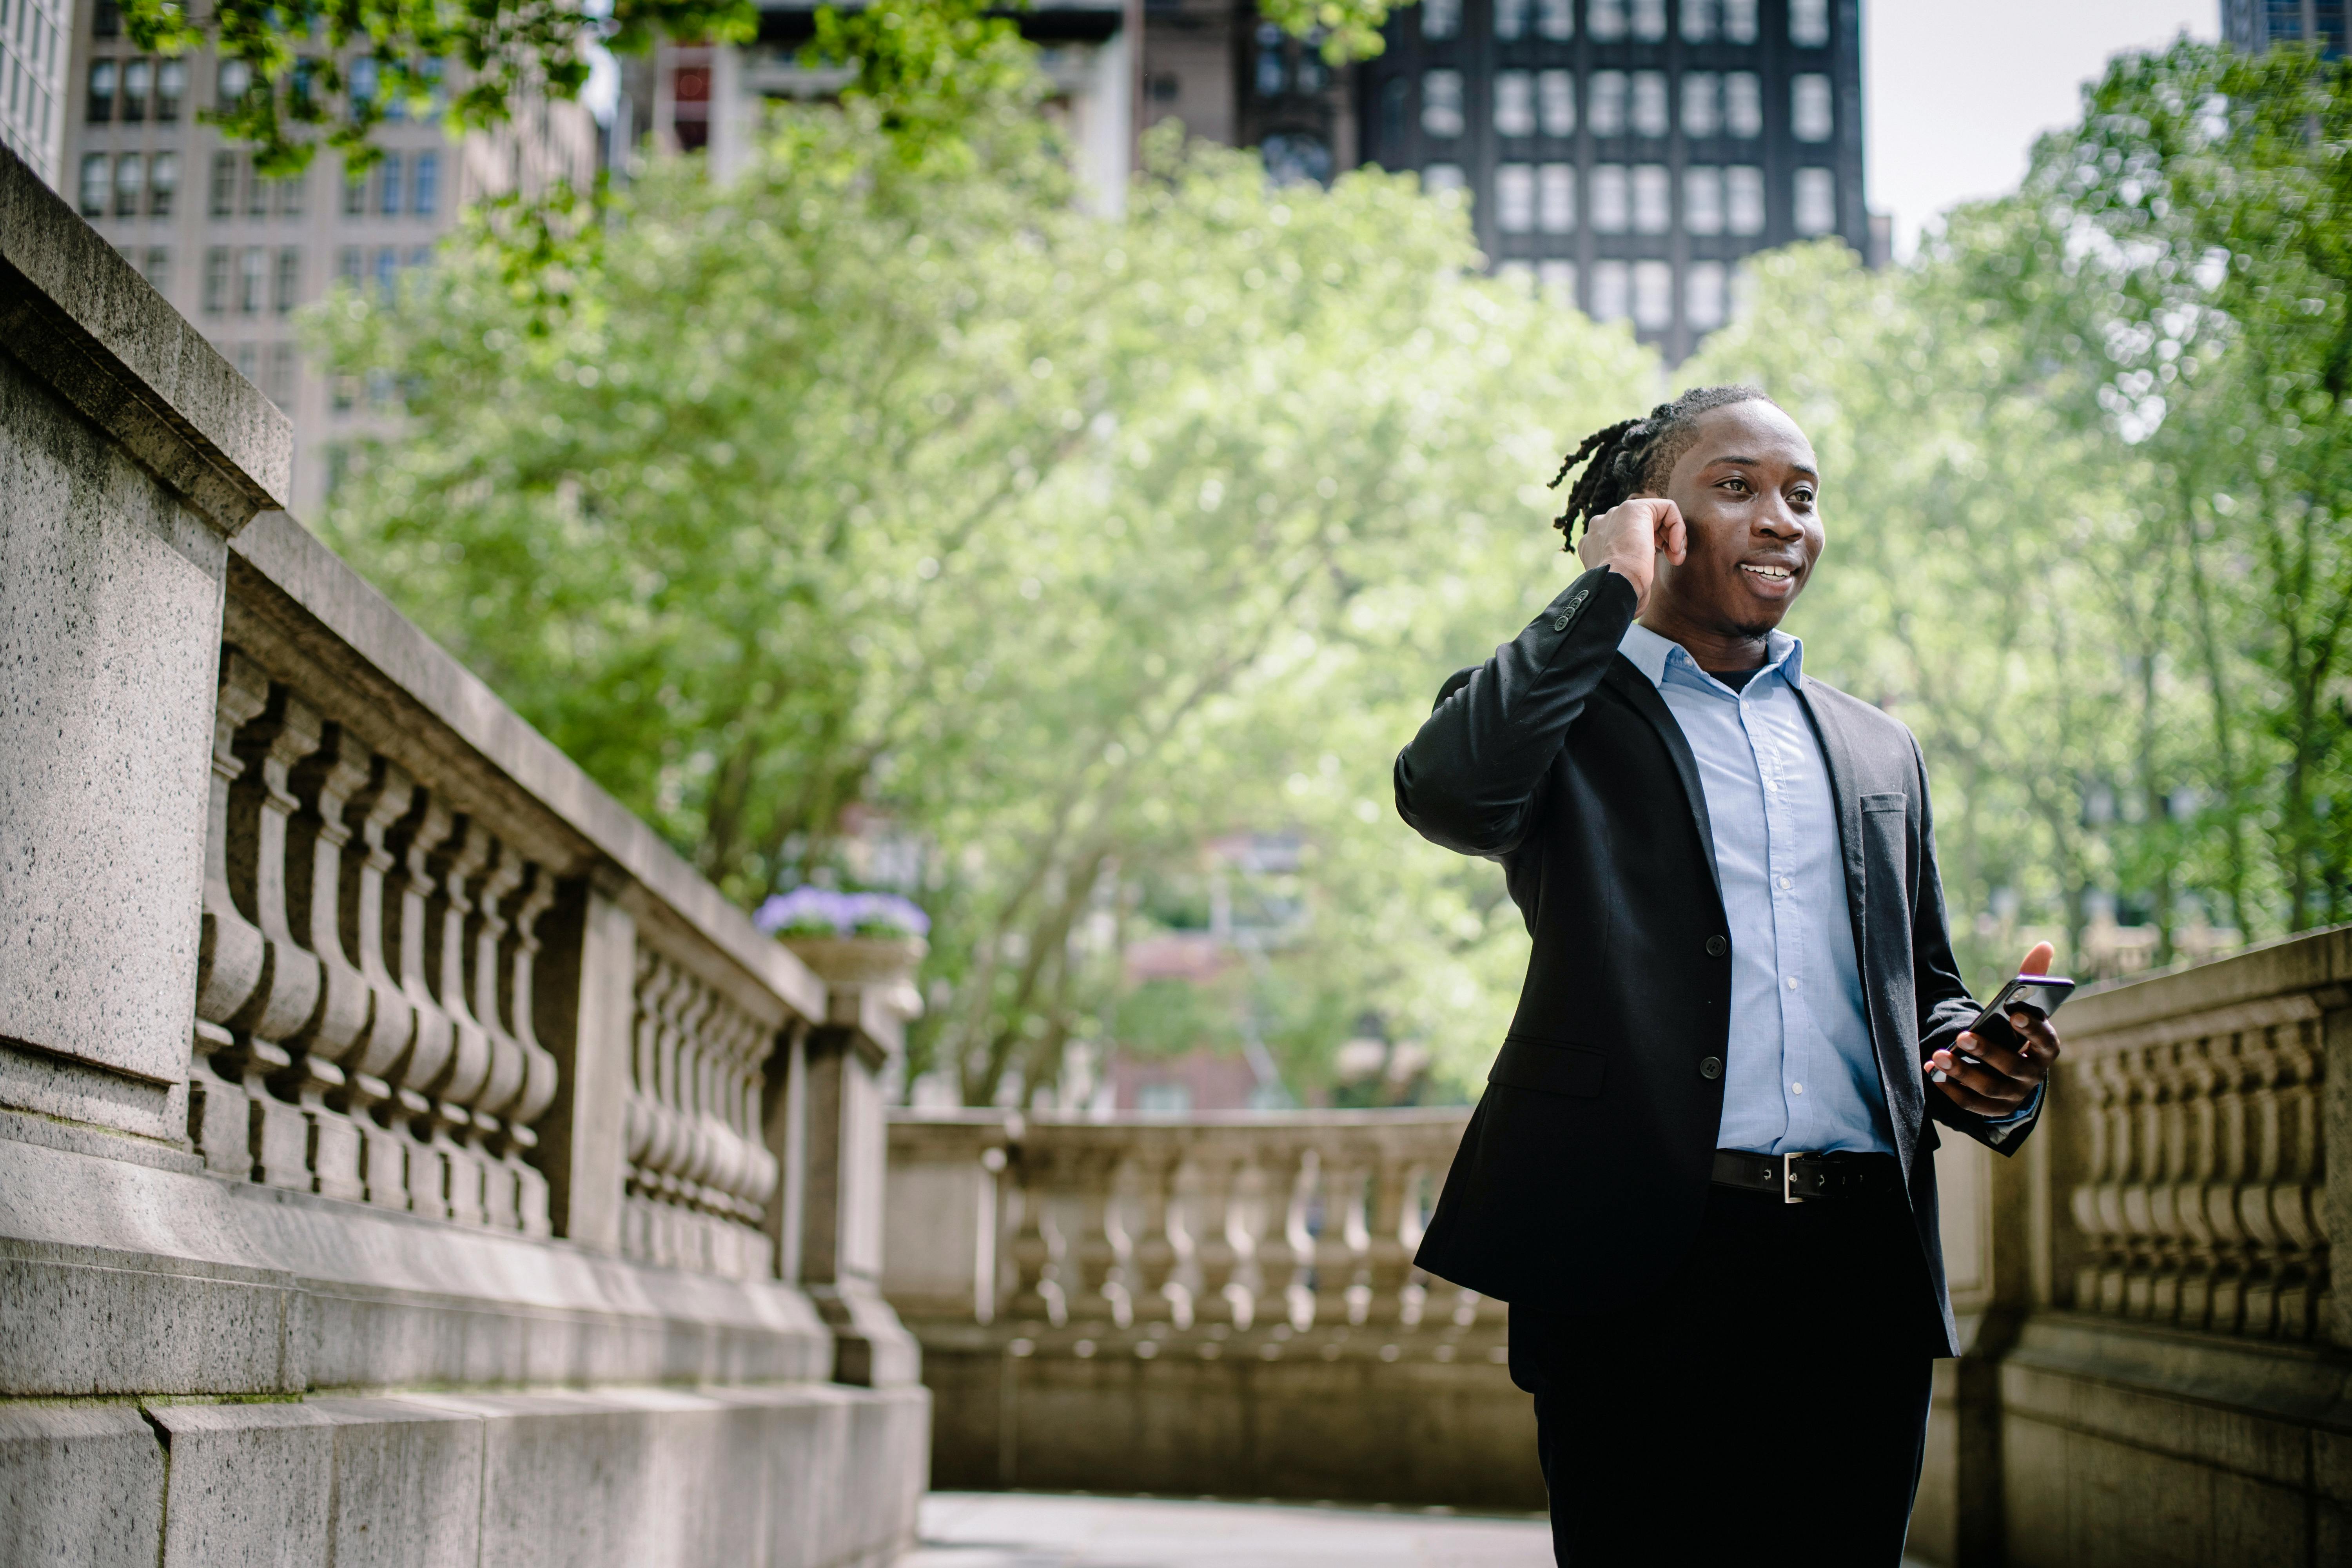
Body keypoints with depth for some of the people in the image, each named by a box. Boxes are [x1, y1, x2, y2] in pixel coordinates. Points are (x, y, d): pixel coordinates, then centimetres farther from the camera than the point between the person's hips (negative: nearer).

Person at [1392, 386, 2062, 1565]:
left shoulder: (1876, 750, 23)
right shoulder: (1568, 714, 8)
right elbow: (1444, 789, -16)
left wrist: (1982, 1070, 2)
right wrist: (1609, 591, -5)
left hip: (1861, 1269, 5)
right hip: (1642, 1258, -4)